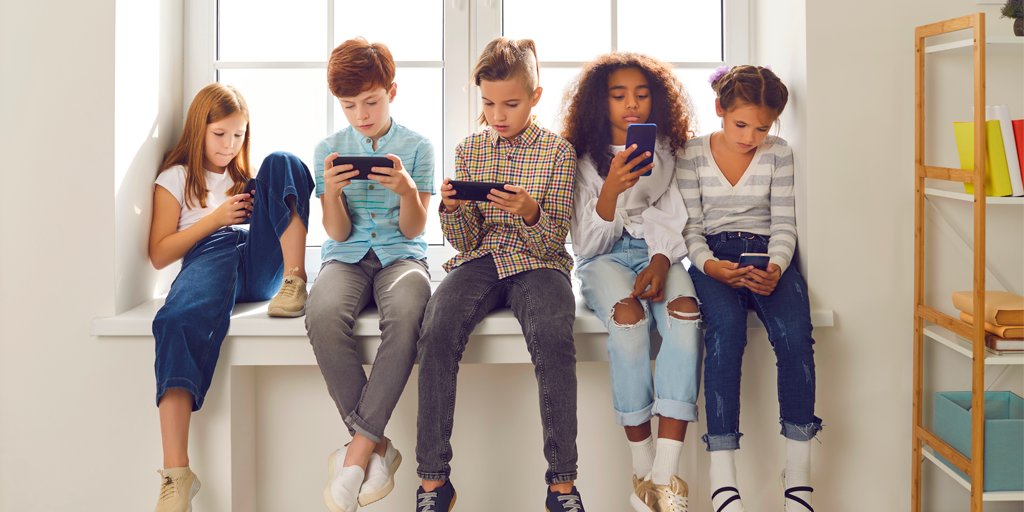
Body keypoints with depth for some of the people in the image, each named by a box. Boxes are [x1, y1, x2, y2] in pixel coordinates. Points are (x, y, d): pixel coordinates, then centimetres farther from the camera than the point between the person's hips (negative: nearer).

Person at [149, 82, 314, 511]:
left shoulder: (247, 176, 35)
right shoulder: (176, 178, 24)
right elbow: (159, 255, 14)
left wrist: (260, 208, 6)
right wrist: (216, 218, 4)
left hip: (262, 262, 3)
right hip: (209, 257, -2)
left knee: (281, 163, -15)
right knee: (178, 322, -39)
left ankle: (295, 280, -33)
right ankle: (176, 473, -46)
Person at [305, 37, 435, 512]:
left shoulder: (417, 146, 6)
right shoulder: (329, 149, 10)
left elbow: (413, 229, 1)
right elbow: (338, 233, 5)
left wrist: (407, 189, -19)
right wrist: (332, 191, -15)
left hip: (400, 255, -1)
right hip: (347, 257, 1)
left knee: (407, 314, -39)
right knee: (323, 316, -35)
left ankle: (359, 447, -27)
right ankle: (378, 447, -21)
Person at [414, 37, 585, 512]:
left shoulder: (558, 151, 3)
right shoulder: (468, 150, 11)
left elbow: (553, 241, -2)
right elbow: (465, 241, 9)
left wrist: (530, 212, -23)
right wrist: (452, 208, -13)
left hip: (537, 261, -2)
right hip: (480, 259, 2)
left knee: (553, 336, -34)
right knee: (437, 334, -28)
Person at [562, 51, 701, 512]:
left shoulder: (667, 155, 9)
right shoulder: (585, 160, 2)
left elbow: (673, 223, 7)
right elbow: (586, 245, -3)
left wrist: (661, 262, -15)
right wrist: (611, 190, -20)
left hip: (658, 254, 2)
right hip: (605, 259, -2)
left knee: (685, 310, -33)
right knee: (628, 315, -36)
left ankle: (666, 474, -35)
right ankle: (641, 469, -27)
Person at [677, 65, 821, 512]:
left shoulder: (779, 154, 10)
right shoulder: (692, 155, 6)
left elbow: (783, 224, 5)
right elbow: (691, 228, 4)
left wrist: (775, 268, -16)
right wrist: (709, 264, -18)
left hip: (767, 257, 2)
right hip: (712, 259, -1)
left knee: (794, 331, -31)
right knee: (726, 327, -35)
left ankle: (798, 474, -24)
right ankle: (722, 475, -36)